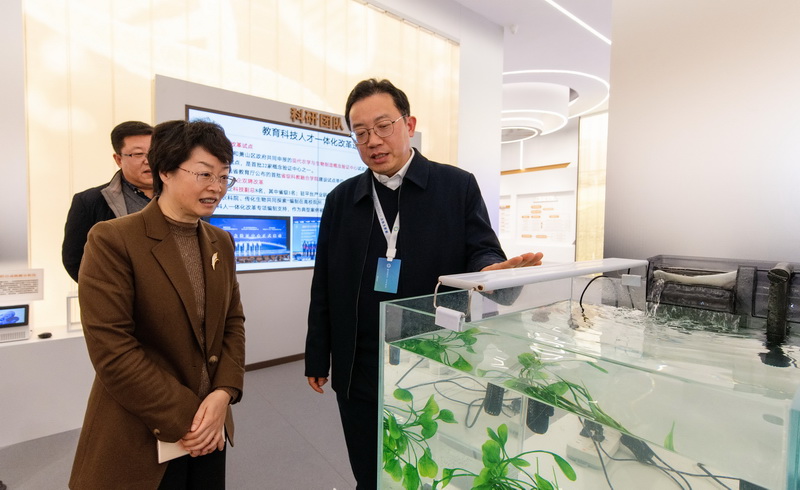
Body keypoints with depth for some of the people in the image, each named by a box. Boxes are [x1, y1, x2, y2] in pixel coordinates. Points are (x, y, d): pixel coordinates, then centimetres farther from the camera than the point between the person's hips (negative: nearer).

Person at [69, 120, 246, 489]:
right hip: (139, 439, -5)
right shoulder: (112, 239, -14)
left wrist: (224, 393, -9)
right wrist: (181, 419, -15)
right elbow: (111, 349, -18)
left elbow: (233, 321, 4)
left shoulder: (222, 242, 3)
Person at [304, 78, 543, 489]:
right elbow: (324, 286, 7)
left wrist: (491, 271, -31)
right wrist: (317, 358, 8)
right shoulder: (341, 199, 5)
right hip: (359, 376, 3)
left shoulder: (458, 186, -3)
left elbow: (482, 251, -6)